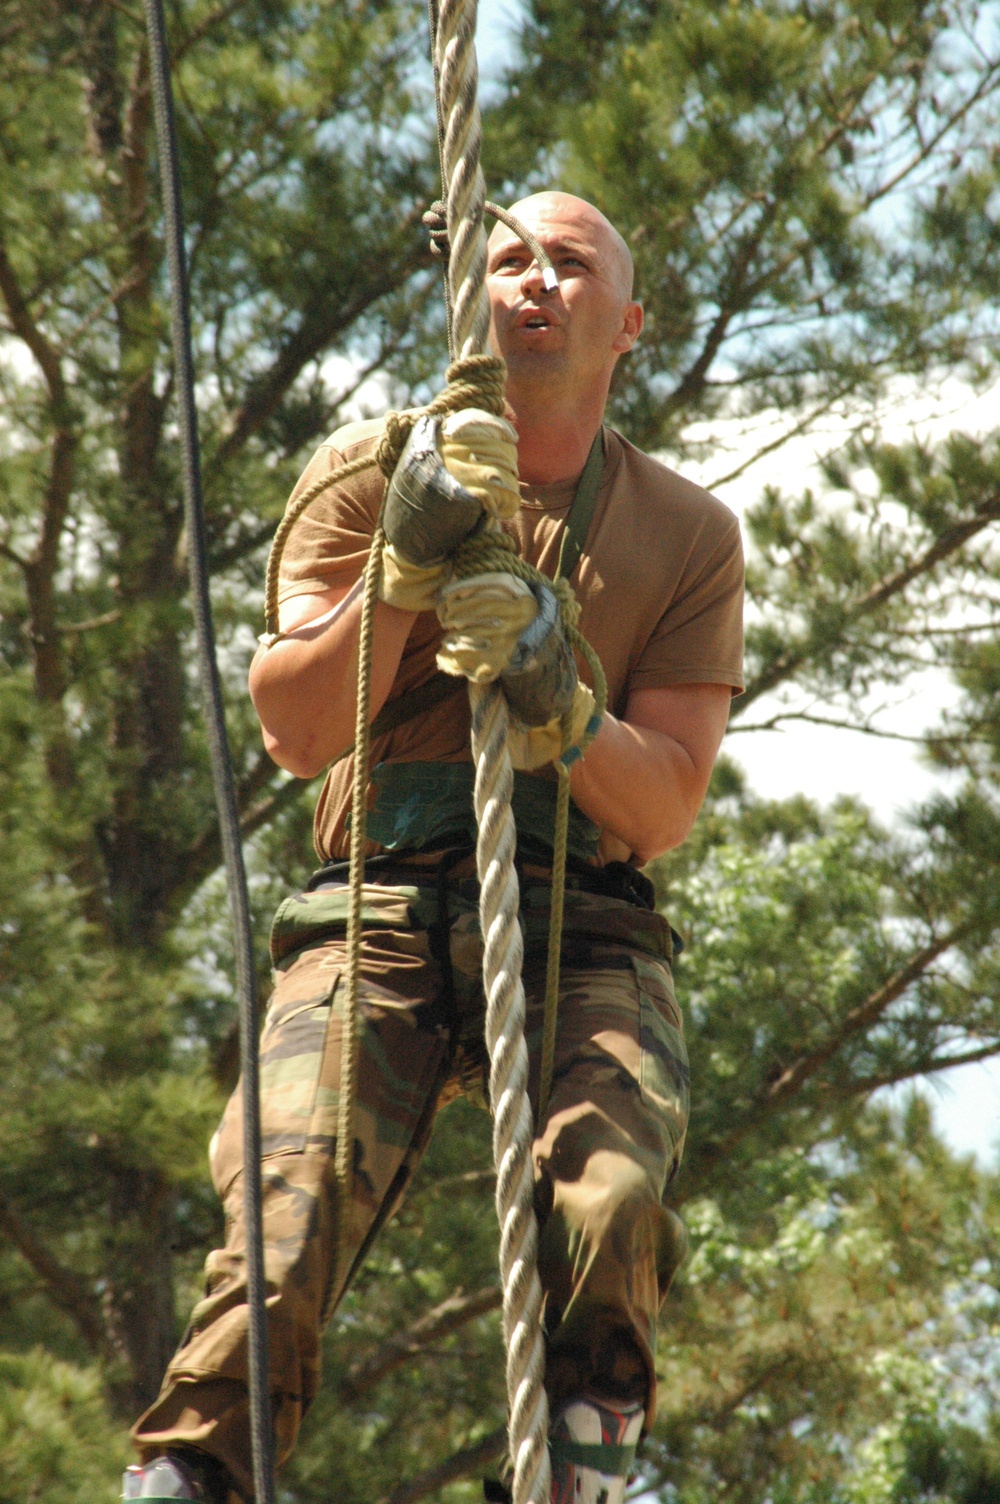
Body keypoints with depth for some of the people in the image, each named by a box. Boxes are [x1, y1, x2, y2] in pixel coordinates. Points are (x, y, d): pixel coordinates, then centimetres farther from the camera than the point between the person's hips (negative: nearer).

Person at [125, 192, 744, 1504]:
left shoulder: (688, 533, 11)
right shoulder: (368, 474, 10)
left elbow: (663, 810, 4)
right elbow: (295, 732, 0)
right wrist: (411, 563, -13)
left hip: (581, 921, 1)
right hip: (382, 913, 0)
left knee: (612, 1205, -31)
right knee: (279, 1228, -25)